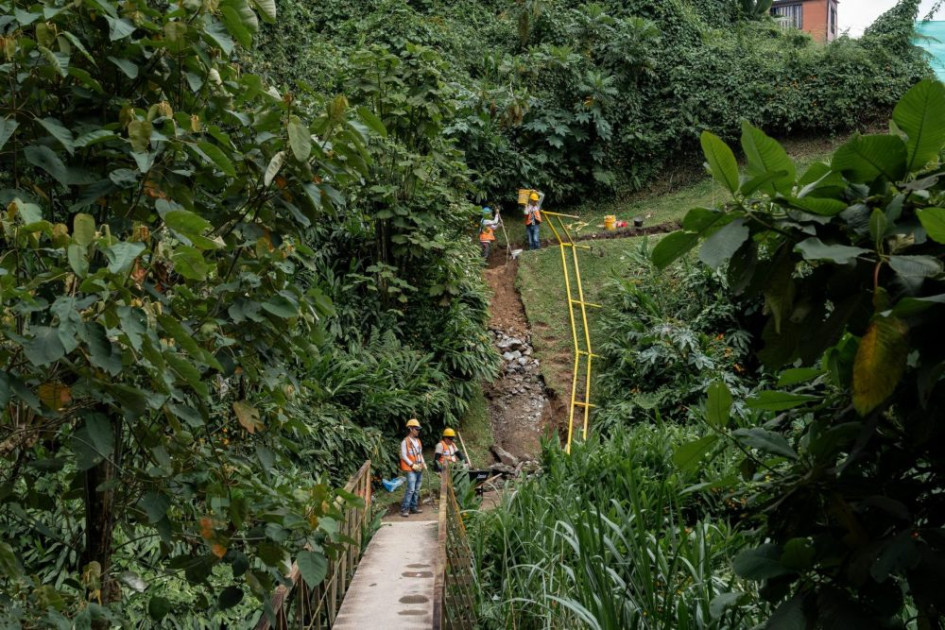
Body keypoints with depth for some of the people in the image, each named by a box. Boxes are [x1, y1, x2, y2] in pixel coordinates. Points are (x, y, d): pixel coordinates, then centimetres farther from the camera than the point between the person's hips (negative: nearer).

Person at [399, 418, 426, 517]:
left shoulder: (418, 441, 16)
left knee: (417, 490, 9)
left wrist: (423, 463, 9)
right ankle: (404, 509, -11)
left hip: (419, 469, 8)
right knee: (411, 489, -14)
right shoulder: (405, 441, -8)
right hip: (411, 469, -8)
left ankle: (414, 507, 17)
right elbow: (403, 456, -12)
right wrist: (413, 465, -16)